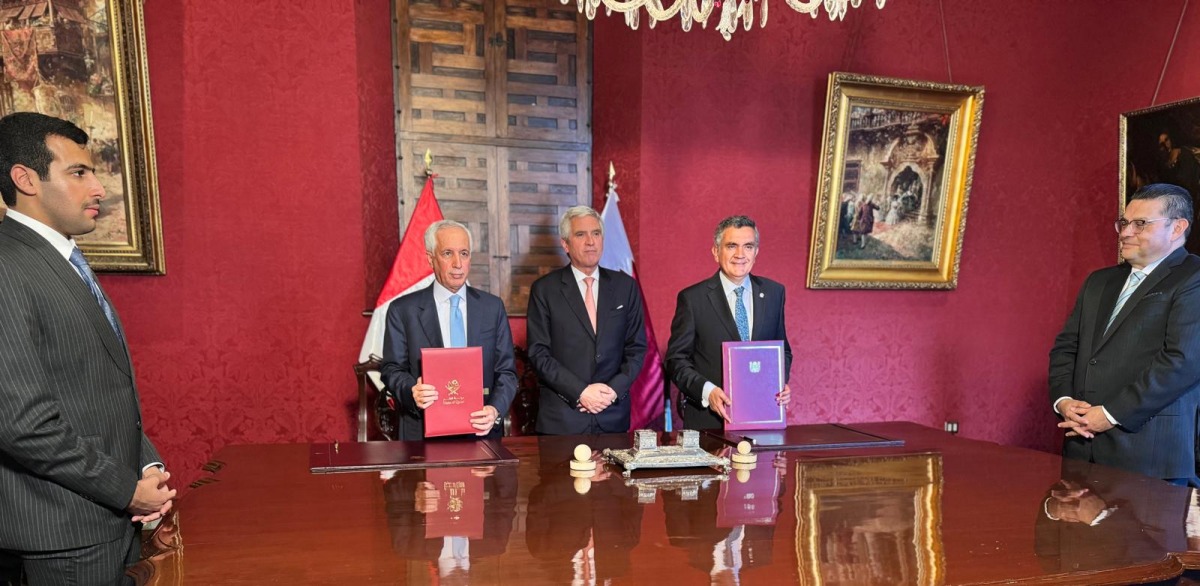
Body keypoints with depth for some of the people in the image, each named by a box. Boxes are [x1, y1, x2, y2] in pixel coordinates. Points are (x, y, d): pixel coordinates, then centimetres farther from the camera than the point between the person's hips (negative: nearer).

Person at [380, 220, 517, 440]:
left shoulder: (493, 307, 8)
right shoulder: (403, 310, 4)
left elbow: (506, 370, 8)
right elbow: (392, 368, 5)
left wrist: (496, 410, -10)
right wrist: (412, 391, -16)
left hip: (482, 430, 1)